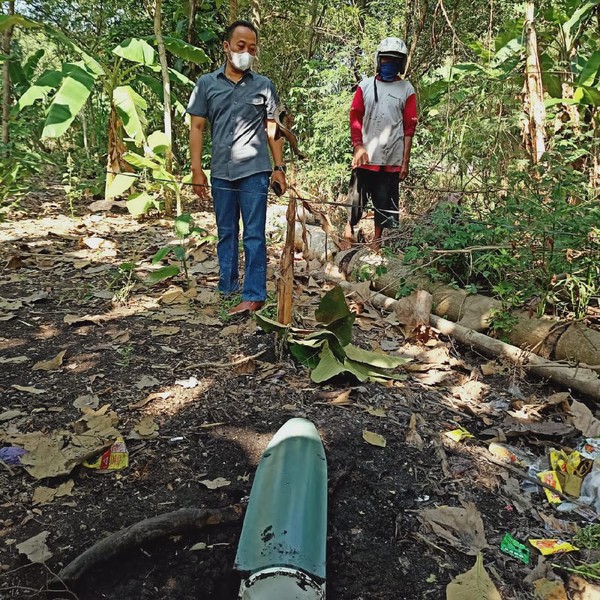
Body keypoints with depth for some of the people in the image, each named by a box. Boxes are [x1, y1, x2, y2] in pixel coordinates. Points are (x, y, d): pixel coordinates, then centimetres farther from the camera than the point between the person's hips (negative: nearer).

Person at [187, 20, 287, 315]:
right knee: (225, 233, 11)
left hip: (254, 171, -2)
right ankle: (226, 289, 21)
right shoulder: (207, 83, 8)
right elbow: (197, 127, 7)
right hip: (221, 172, 2)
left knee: (254, 235, -4)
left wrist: (279, 167, 3)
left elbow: (272, 128, 9)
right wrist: (197, 169, 0)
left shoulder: (264, 85, 7)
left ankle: (254, 295, -1)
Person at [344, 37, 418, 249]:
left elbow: (409, 128, 3)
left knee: (385, 202, 6)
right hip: (366, 156, 0)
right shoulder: (365, 86, 7)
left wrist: (405, 161, -1)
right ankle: (349, 229, 16)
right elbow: (355, 117, 6)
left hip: (392, 159, 0)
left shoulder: (406, 90, 5)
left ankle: (376, 241, 17)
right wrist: (358, 146, -8)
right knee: (357, 196, 1)